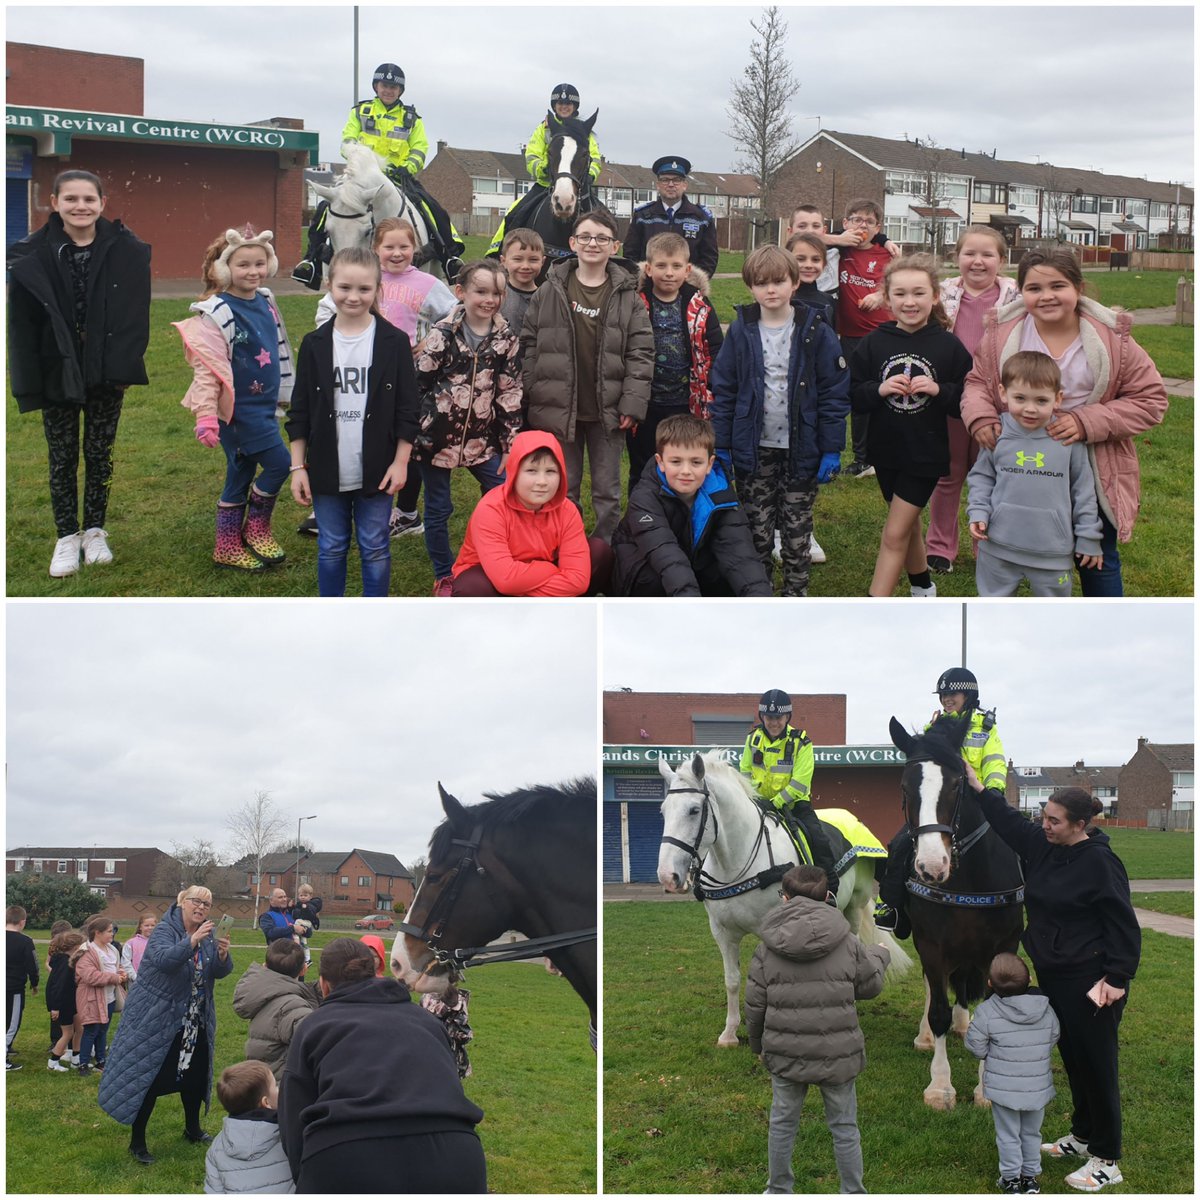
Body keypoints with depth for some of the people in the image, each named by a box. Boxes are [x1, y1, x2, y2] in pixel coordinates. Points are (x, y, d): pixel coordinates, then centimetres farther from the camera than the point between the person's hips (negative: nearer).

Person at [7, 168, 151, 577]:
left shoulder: (127, 252, -5)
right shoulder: (32, 257, -7)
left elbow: (135, 313, -2)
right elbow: (22, 324, -6)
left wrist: (123, 366, -9)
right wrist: (29, 383, -10)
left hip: (105, 374, 0)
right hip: (58, 374, 0)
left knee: (99, 453, 11)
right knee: (62, 457, 7)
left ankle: (95, 532, 23)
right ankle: (67, 537, 17)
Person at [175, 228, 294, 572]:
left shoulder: (265, 302, 7)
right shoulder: (217, 313, -17)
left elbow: (278, 352, 20)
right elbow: (206, 369, -21)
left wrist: (284, 395, 25)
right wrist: (205, 416, -27)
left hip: (263, 406, 8)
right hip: (238, 410, -8)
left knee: (241, 475, 14)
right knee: (278, 462, -11)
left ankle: (228, 547, 22)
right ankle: (256, 528, 8)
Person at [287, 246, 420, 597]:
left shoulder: (394, 343, -5)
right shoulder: (315, 344, 0)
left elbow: (406, 409, -2)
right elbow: (300, 412, 4)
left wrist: (400, 462, -6)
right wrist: (298, 467, 1)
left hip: (376, 471, -2)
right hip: (327, 471, 2)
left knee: (375, 550, 7)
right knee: (331, 549, 11)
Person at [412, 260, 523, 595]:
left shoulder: (506, 338, -1)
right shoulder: (442, 334, -11)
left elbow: (510, 394, 3)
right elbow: (418, 383, -6)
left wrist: (509, 445, 1)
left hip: (482, 438, 3)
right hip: (438, 435, -3)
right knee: (438, 509, 6)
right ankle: (444, 577, 21)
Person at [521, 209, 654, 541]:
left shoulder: (627, 296, -1)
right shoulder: (550, 291, 0)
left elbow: (641, 352, -2)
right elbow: (529, 345, 3)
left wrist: (632, 403, -10)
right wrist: (531, 398, -2)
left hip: (607, 411, 0)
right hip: (559, 409, 0)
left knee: (608, 492, 9)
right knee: (563, 490, 11)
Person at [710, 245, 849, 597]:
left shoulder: (816, 333, -5)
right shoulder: (741, 332, 0)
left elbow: (835, 393, -4)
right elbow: (723, 391, 3)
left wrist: (832, 449, -7)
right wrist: (720, 446, -1)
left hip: (801, 450, -1)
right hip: (754, 449, 1)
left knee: (797, 529, 7)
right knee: (757, 528, 8)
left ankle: (796, 593, 16)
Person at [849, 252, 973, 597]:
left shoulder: (949, 346, -8)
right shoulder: (873, 344, -3)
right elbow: (851, 398, -1)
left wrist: (939, 390, -21)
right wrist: (878, 390, -19)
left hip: (926, 455, -3)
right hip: (886, 450, 3)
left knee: (895, 534, -6)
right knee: (908, 527, 20)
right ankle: (923, 586, 43)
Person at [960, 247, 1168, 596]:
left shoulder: (1112, 337, -10)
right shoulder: (1002, 334, -6)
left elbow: (1150, 399, -6)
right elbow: (978, 382, 9)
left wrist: (1088, 422, -19)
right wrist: (980, 416, -14)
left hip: (1093, 476, -1)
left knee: (1098, 563, 13)